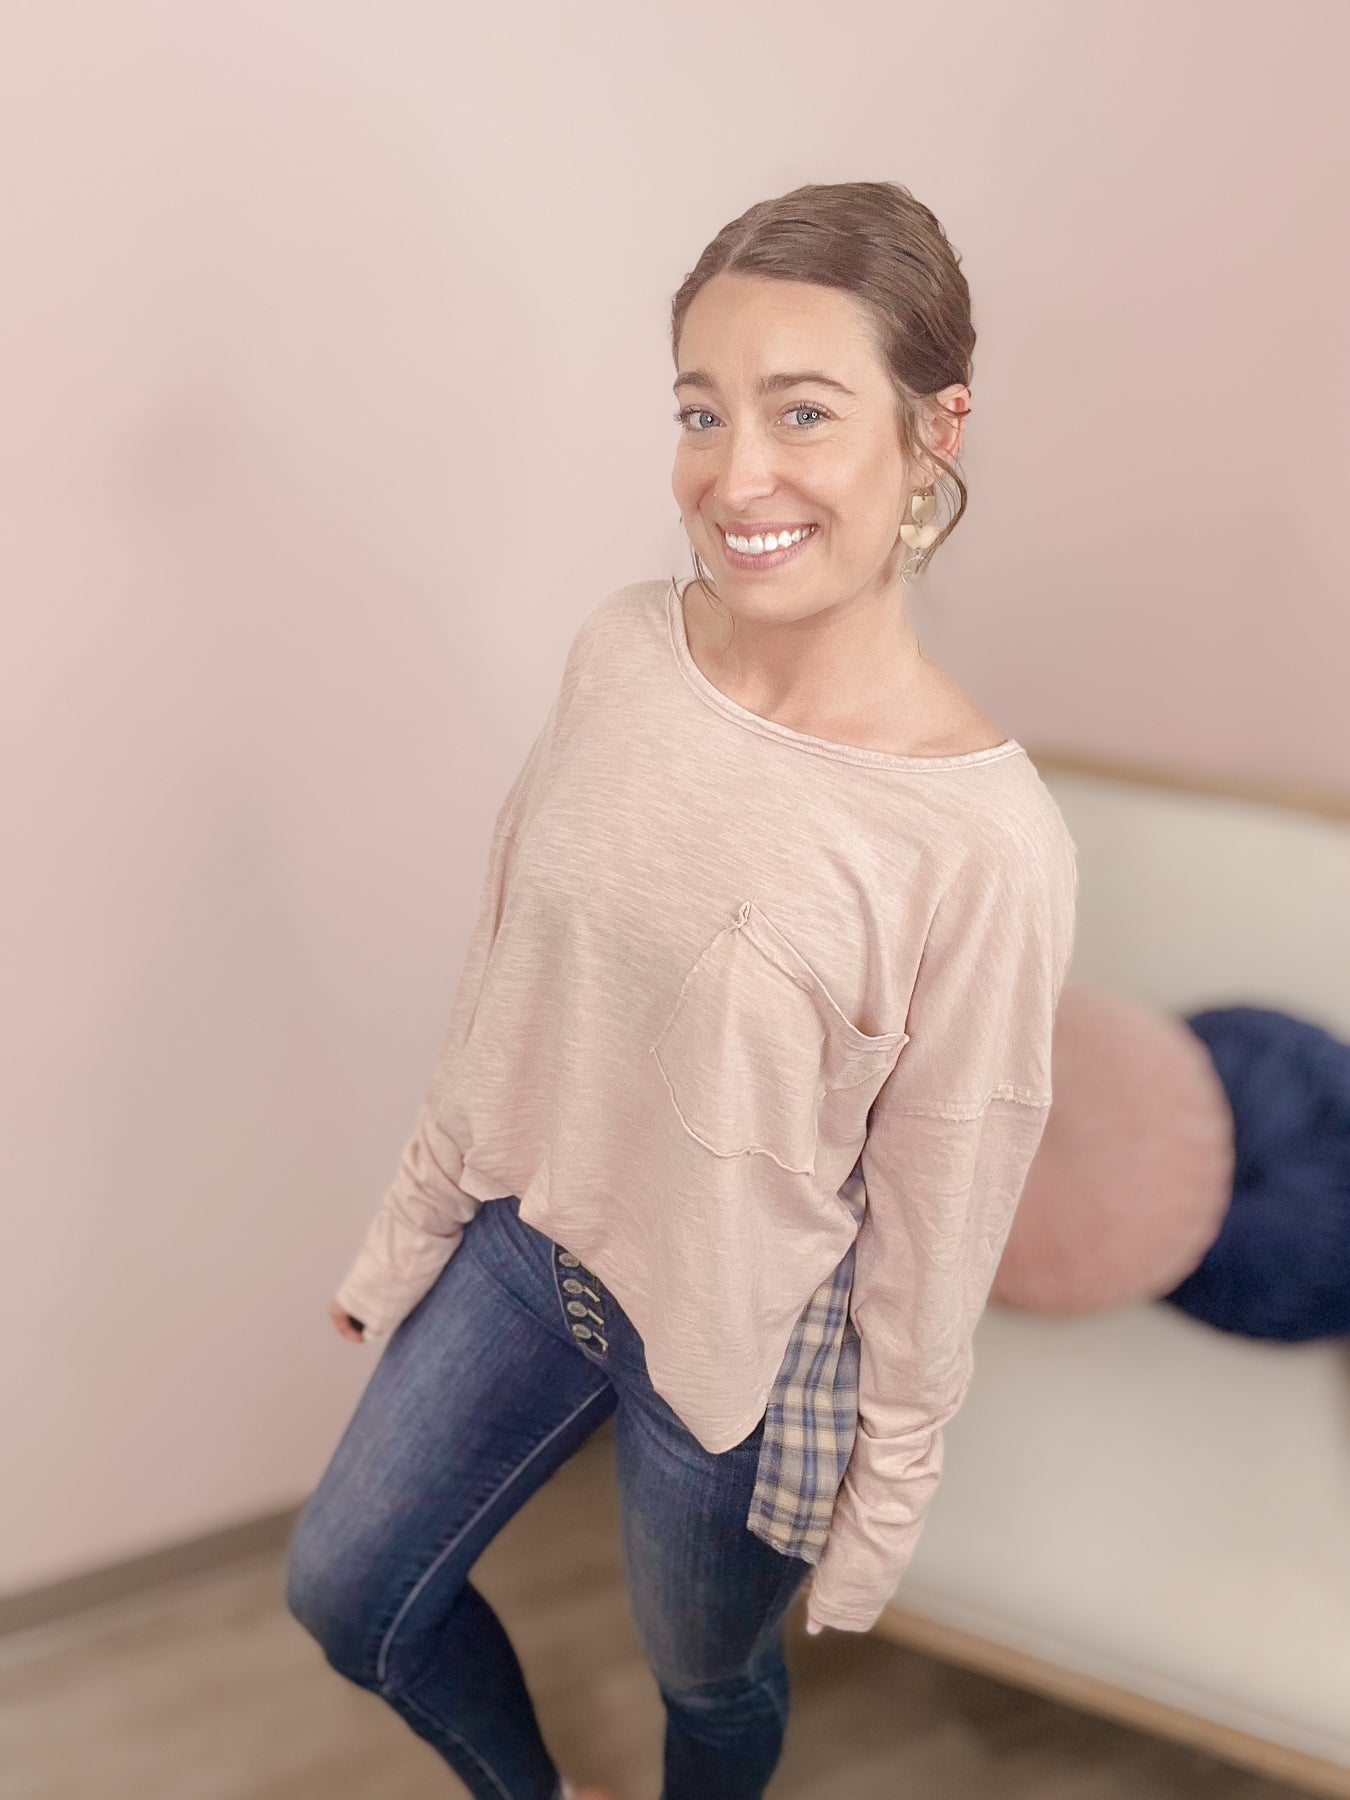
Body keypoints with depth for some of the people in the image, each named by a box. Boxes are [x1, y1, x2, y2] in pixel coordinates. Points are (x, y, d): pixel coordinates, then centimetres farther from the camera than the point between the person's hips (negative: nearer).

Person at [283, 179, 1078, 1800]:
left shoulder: (986, 844, -28)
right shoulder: (618, 647, -12)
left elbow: (936, 1223, -16)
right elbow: (505, 966, 0)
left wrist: (885, 1496, -3)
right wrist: (414, 1218, 10)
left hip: (748, 1334, -5)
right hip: (527, 1237, 5)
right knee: (344, 1591, 21)